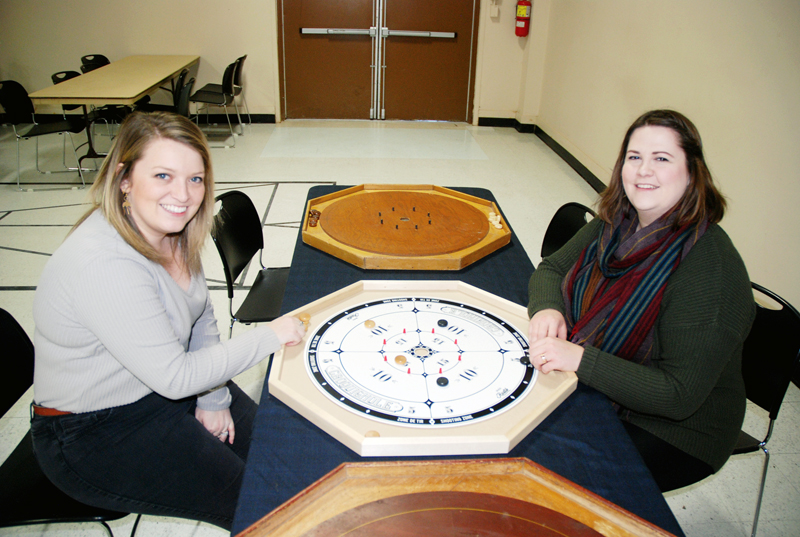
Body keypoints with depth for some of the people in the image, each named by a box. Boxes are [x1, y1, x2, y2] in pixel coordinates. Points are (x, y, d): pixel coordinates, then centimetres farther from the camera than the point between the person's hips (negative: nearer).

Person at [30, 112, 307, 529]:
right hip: (94, 436, -8)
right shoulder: (103, 263, -33)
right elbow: (175, 377, -30)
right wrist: (268, 337, -23)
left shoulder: (169, 228, -5)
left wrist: (213, 398, 0)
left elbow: (201, 317, 7)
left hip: (164, 388, 8)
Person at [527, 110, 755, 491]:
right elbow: (551, 268, 4)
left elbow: (679, 395, -28)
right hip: (596, 392, 7)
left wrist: (581, 359, -37)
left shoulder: (710, 268, -28)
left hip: (672, 433, -6)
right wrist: (547, 308, -19)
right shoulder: (617, 222, -5)